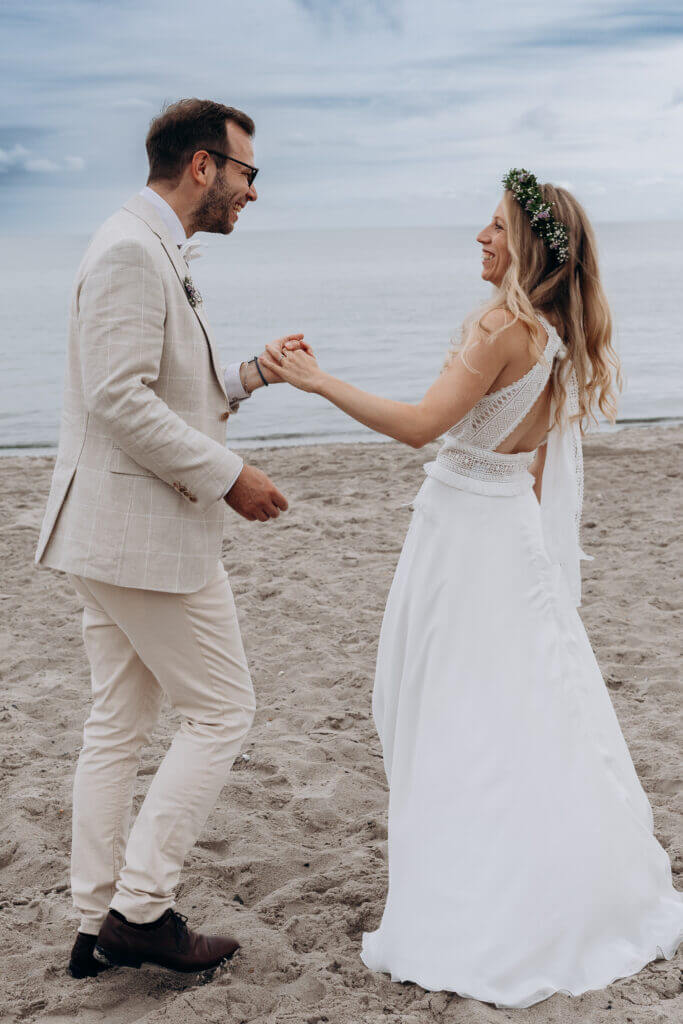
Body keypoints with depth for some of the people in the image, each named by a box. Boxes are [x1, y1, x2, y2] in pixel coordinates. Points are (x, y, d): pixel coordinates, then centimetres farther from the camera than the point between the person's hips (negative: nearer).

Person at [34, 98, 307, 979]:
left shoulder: (154, 252, 18)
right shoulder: (131, 252, -15)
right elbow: (122, 401, -24)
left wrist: (252, 374, 10)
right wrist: (228, 476, -19)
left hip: (113, 535, 10)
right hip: (143, 533, -10)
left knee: (117, 727, 12)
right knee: (221, 711, 0)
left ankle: (100, 924, 21)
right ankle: (140, 904, 7)